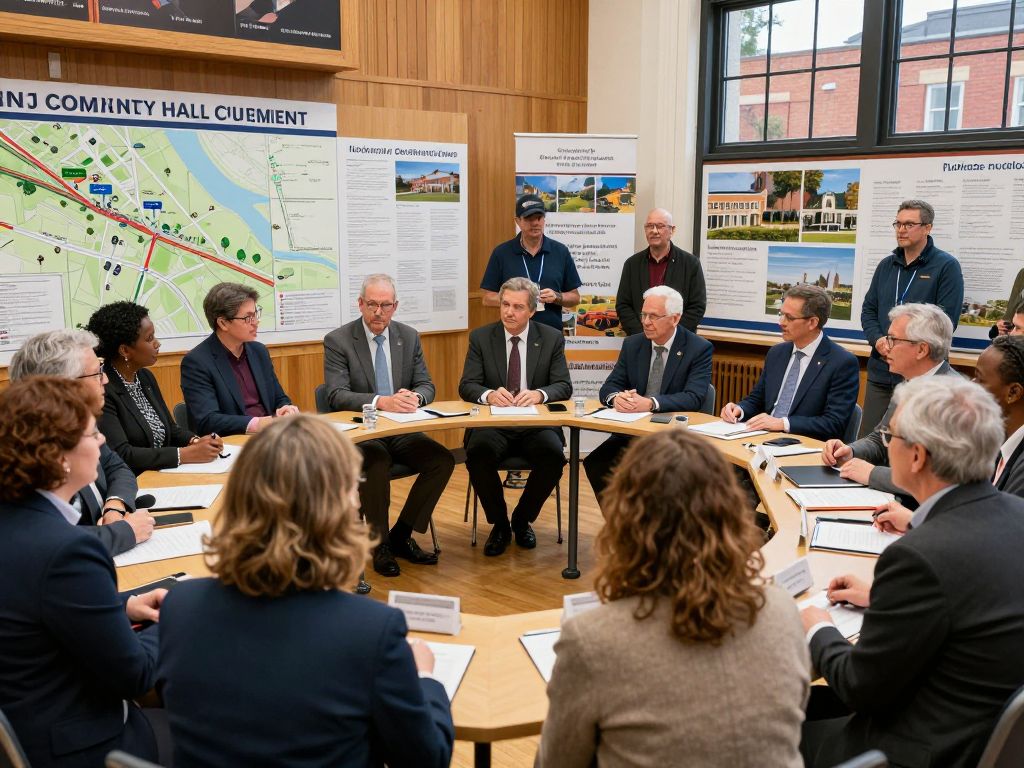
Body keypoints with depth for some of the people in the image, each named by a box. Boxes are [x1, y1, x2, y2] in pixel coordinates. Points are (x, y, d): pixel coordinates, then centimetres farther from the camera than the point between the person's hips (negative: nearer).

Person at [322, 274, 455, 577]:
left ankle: (401, 536, -3)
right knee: (376, 464, -35)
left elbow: (427, 386, 7)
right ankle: (380, 543, -10)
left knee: (443, 459, -20)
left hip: (402, 429, 4)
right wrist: (381, 401, -31)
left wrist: (415, 397, -19)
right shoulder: (337, 340, -5)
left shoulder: (409, 336, 8)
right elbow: (337, 395, -15)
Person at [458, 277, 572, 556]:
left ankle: (522, 520, 0)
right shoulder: (481, 337, 5)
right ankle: (499, 524, -5)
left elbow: (564, 386, 0)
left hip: (536, 424, 0)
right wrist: (488, 394, -24)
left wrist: (539, 394, -23)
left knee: (553, 456, -30)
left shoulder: (552, 339, 5)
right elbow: (467, 386, 0)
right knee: (478, 453, -32)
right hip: (493, 424, 0)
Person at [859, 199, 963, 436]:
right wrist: (878, 340, -5)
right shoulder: (886, 265, 15)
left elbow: (947, 318, -11)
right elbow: (868, 309, 14)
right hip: (880, 372, 6)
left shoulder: (946, 266, -3)